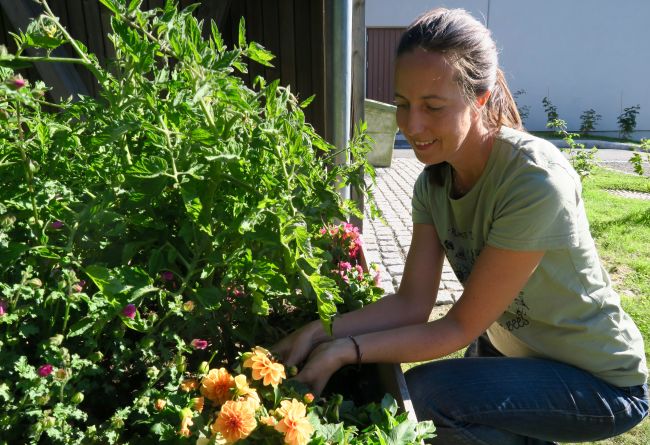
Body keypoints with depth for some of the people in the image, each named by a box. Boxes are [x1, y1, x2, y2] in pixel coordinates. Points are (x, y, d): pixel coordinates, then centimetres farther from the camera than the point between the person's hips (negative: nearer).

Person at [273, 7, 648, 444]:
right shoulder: (434, 179, -8)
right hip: (511, 352, 7)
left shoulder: (536, 181, -30)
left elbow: (461, 326, -25)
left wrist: (346, 350, -28)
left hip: (600, 382, -6)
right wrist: (322, 331, -22)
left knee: (423, 393, -25)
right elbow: (412, 302, -10)